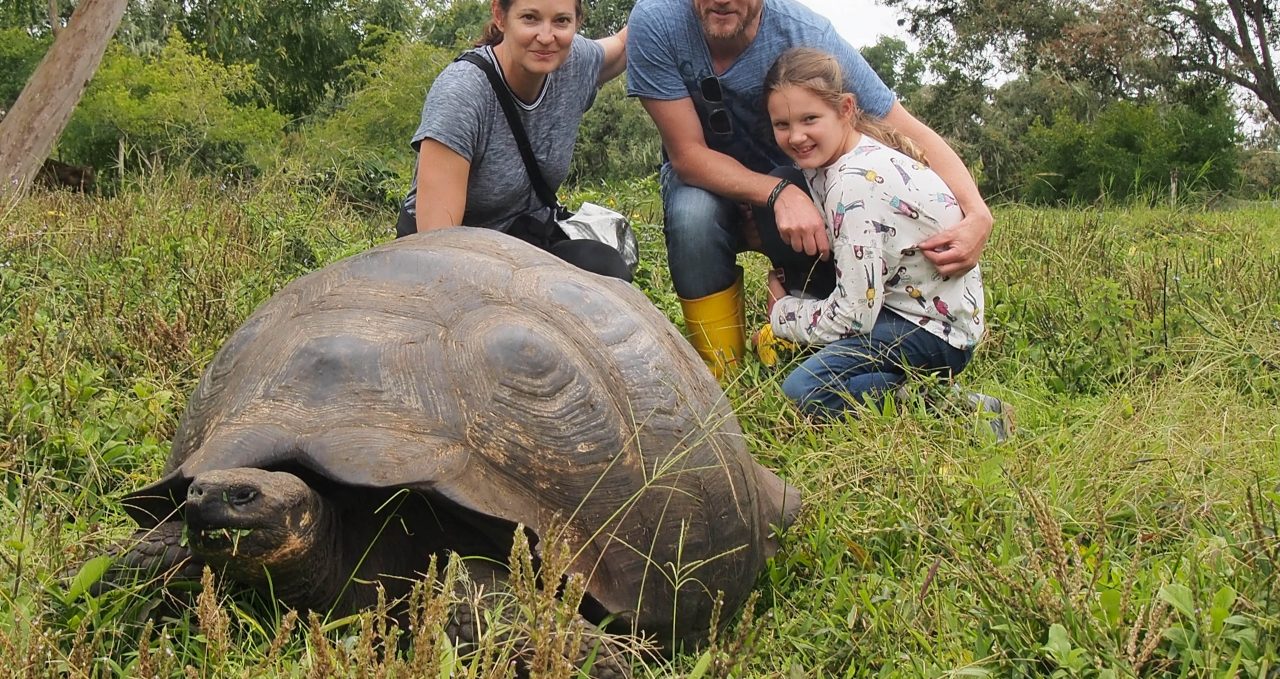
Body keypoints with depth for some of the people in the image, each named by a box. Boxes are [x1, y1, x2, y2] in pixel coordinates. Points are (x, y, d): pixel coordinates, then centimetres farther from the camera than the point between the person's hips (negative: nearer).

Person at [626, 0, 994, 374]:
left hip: (797, 181, 1)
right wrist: (779, 193, -42)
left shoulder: (810, 35, -28)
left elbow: (913, 135, -25)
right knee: (693, 213, -34)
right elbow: (687, 154, -26)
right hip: (705, 177, -1)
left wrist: (978, 214, -41)